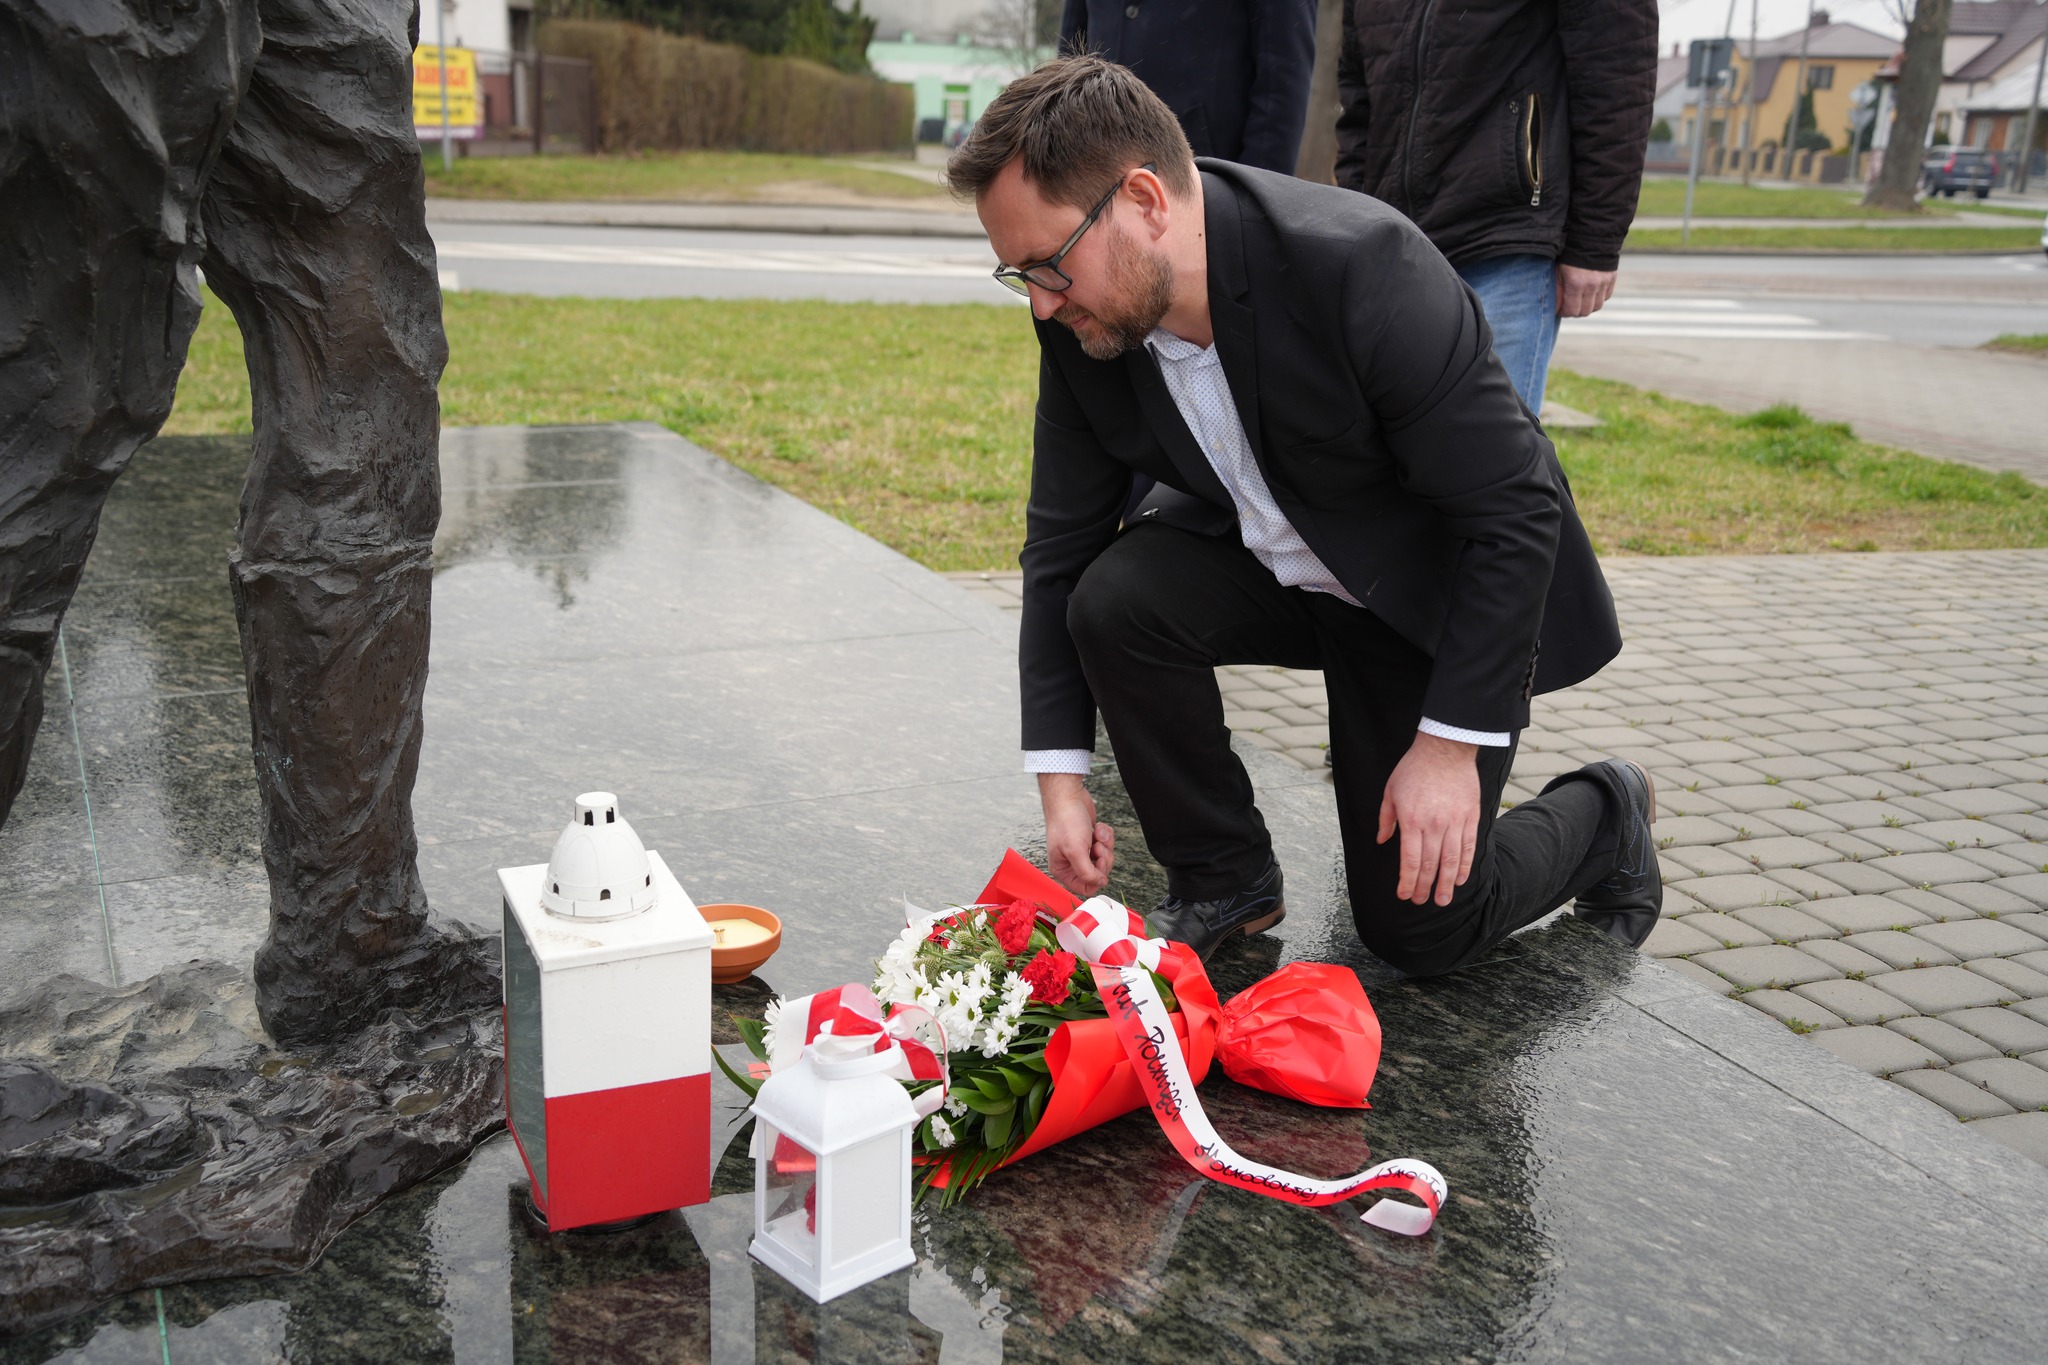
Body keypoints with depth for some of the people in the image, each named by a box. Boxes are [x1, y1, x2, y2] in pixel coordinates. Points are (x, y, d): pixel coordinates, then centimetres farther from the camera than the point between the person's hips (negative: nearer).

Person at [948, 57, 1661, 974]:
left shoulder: (1363, 268, -34)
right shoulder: (1083, 322, -16)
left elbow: (1517, 511, -28)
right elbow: (1063, 540, -7)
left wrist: (1453, 740, -26)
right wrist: (1060, 775, -11)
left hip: (1440, 591, -5)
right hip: (1259, 552, 5)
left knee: (1419, 927, -4)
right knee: (1114, 597, -26)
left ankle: (1604, 819, 28)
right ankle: (1222, 879, -2)